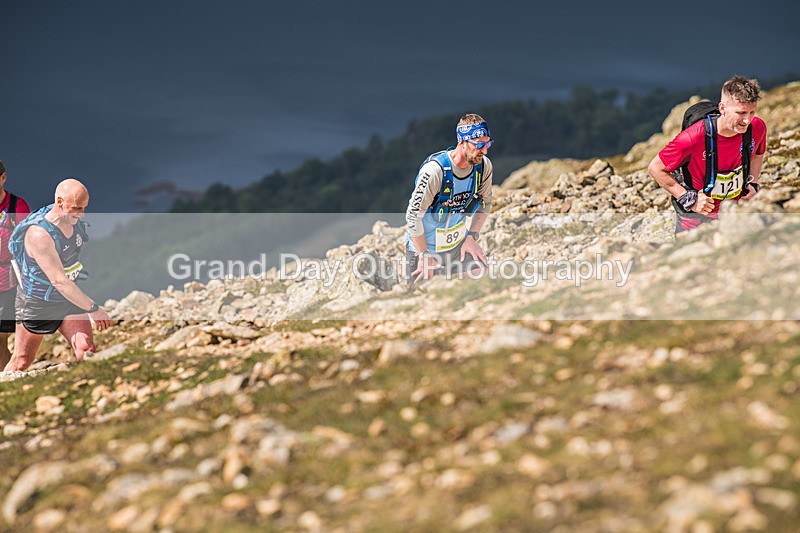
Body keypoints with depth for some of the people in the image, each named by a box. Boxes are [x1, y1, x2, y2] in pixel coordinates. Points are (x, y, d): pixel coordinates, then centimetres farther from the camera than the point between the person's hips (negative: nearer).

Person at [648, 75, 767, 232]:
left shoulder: (757, 127, -15)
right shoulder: (694, 137, -32)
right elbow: (655, 168, -19)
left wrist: (753, 183, -1)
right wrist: (688, 199, -22)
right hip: (697, 217, -4)